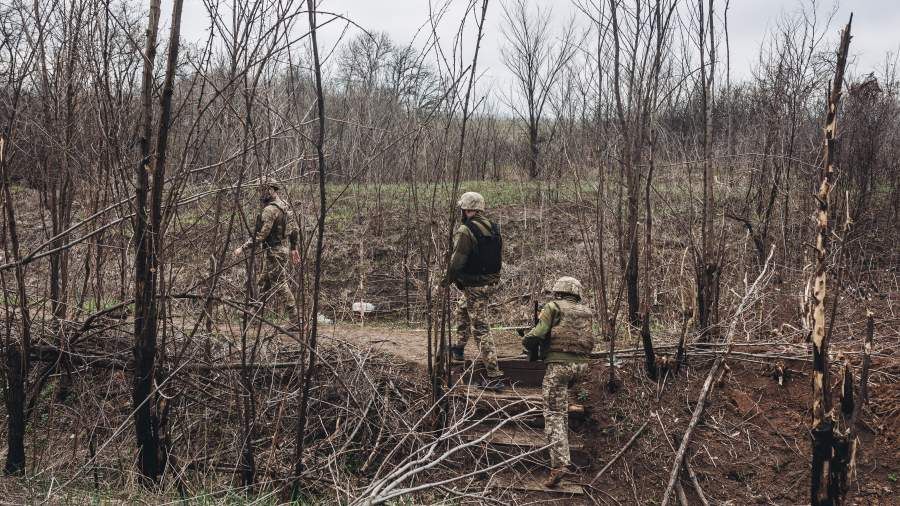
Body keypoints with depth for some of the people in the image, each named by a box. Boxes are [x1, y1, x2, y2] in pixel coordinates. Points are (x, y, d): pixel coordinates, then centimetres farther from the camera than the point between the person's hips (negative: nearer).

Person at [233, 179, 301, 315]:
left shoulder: (270, 210, -20)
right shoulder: (284, 205, 10)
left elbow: (260, 235, -24)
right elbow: (294, 229, 15)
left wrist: (243, 248, -20)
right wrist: (293, 248, 22)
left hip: (274, 252, -10)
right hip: (282, 249, 10)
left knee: (279, 283, -3)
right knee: (263, 282, 18)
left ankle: (292, 313, 1)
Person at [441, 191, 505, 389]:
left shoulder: (465, 231, -19)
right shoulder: (494, 228, 6)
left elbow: (457, 261, -18)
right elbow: (499, 257, 13)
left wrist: (447, 279, 0)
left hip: (474, 286, -9)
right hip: (492, 282, 9)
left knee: (481, 330, -5)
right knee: (462, 310, 32)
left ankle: (494, 376, -6)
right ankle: (458, 348, 48)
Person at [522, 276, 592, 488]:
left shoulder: (552, 307, -3)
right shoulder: (585, 312, 13)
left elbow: (537, 334, -14)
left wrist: (528, 344, 8)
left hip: (558, 364, -6)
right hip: (581, 364, 6)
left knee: (554, 414, -6)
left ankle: (560, 463, -15)